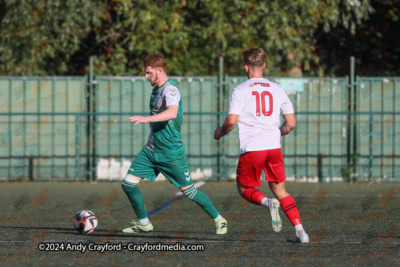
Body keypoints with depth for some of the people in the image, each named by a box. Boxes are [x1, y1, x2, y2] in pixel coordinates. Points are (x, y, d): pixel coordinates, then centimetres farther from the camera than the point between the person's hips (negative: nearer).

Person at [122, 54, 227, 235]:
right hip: (151, 150, 8)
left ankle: (219, 221, 15)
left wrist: (146, 119, -48)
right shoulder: (156, 89, 11)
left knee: (188, 190, -1)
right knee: (128, 183, -1)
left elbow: (172, 113, -39)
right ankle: (143, 223, 13)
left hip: (172, 152, -8)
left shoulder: (170, 90, -18)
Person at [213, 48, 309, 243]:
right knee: (279, 189, 14)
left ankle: (267, 203, -20)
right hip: (274, 146, 4)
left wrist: (220, 133, 11)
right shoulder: (277, 90, 11)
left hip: (251, 147, -4)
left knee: (244, 189, 13)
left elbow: (231, 121, -10)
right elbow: (291, 123, 11)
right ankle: (300, 231, -2)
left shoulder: (240, 90, -1)